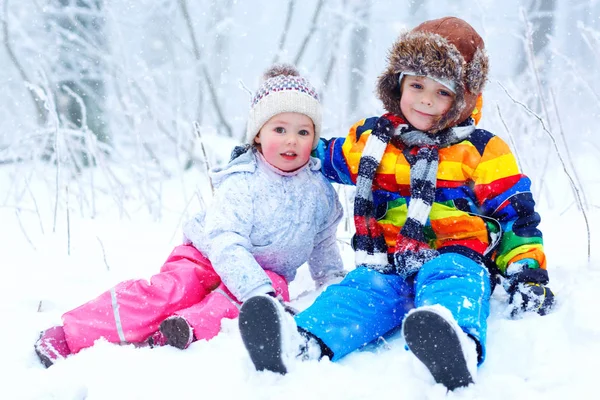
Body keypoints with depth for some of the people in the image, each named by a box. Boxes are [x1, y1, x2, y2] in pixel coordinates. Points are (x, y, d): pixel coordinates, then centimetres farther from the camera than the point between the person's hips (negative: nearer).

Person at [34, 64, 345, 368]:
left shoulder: (320, 190, 0)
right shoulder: (241, 183, -16)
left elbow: (323, 245, 18)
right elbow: (226, 244, -28)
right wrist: (259, 291, -40)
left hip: (262, 273, 3)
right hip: (207, 261, -3)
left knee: (276, 286, -33)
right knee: (171, 289, -31)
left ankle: (188, 331, -56)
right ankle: (68, 336, -38)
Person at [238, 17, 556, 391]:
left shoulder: (482, 150, 10)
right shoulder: (369, 141, 18)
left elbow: (516, 213, 9)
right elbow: (321, 157, 36)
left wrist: (528, 273, -3)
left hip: (454, 261, -3)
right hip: (388, 267, 3)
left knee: (450, 279, -38)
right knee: (361, 290, -30)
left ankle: (459, 349, -73)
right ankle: (300, 343, -61)